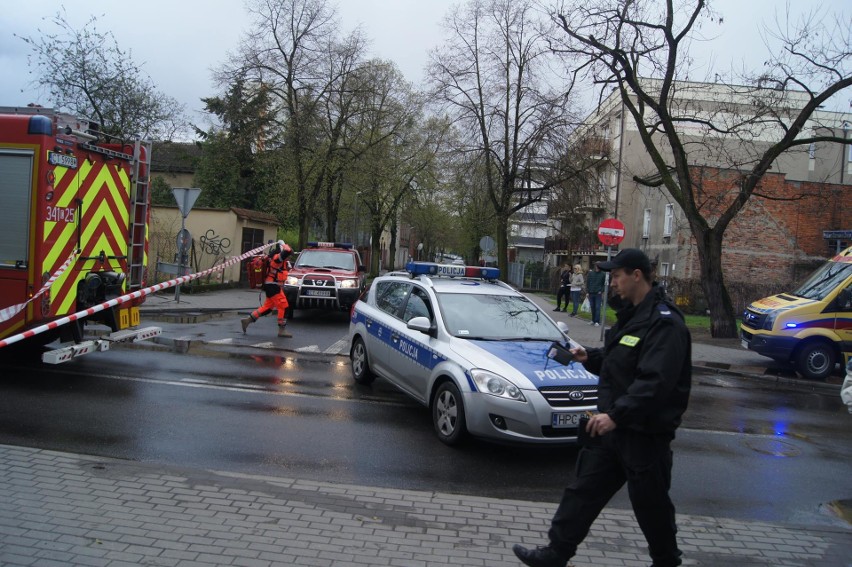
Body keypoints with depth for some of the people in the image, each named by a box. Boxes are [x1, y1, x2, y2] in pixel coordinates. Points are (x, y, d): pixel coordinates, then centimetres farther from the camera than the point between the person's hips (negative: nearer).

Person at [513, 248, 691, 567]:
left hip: (645, 432, -9)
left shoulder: (664, 323, -20)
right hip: (613, 424, 9)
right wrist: (590, 358, 4)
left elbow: (655, 382, -28)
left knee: (650, 503, 8)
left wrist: (616, 414, -31)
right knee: (583, 491, 11)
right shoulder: (630, 315, 12)